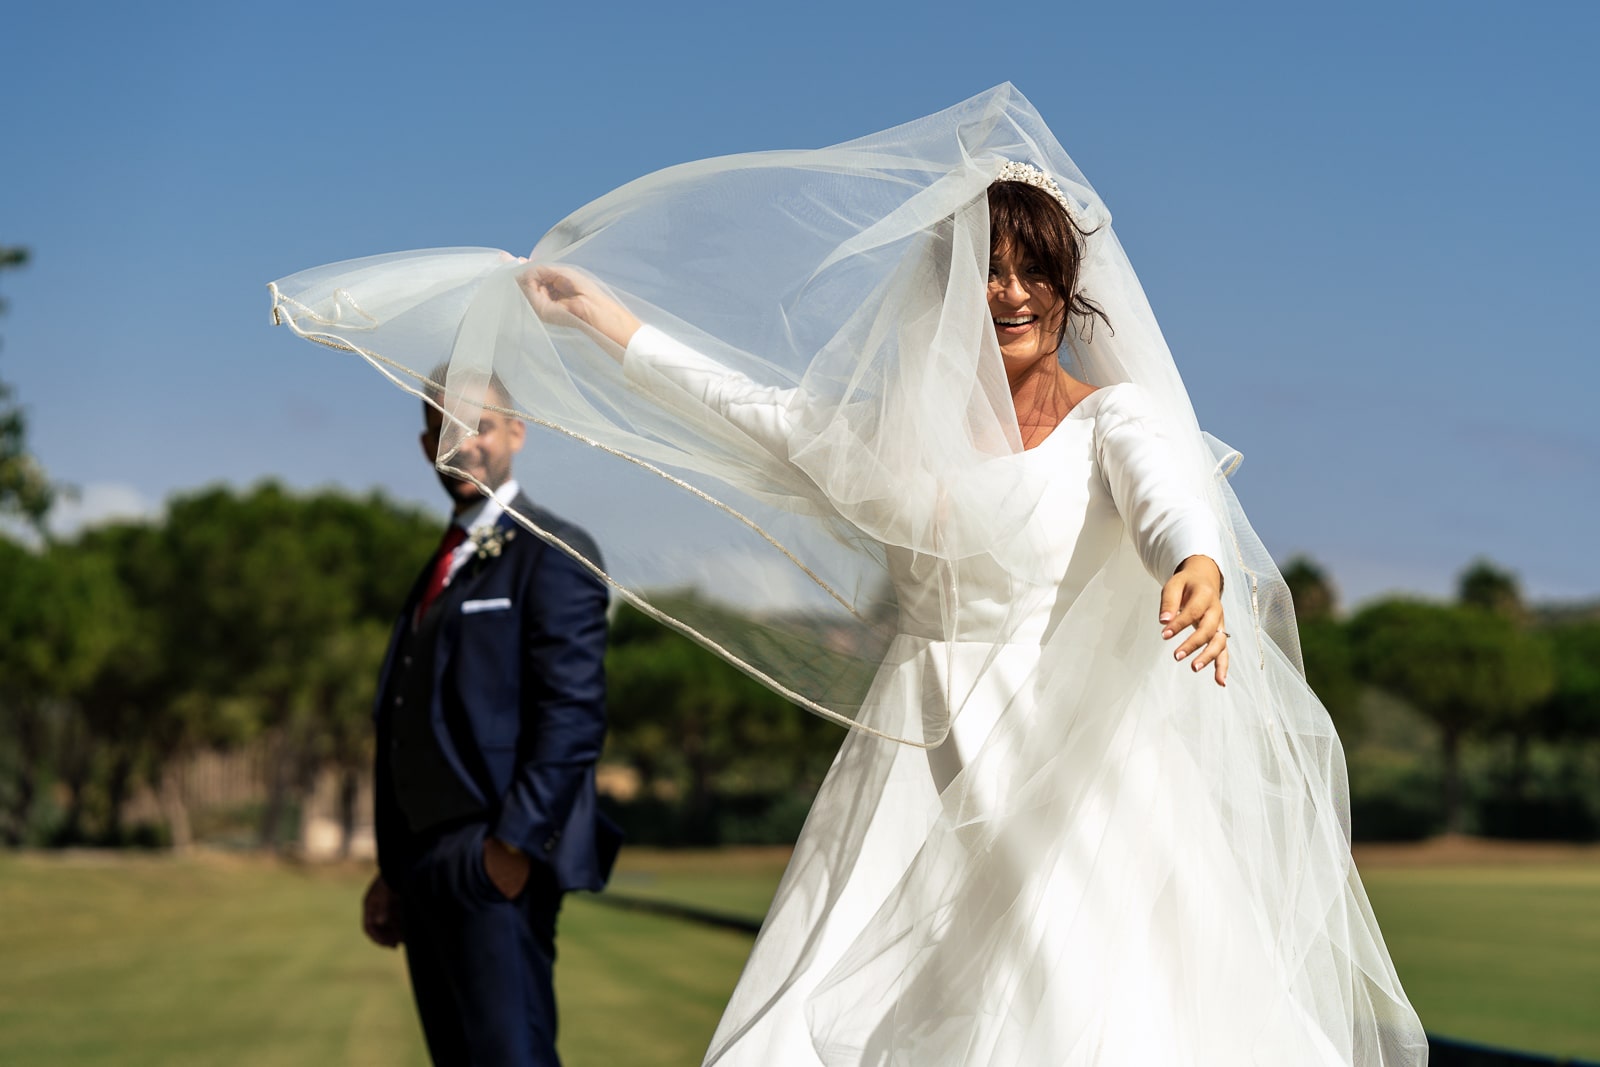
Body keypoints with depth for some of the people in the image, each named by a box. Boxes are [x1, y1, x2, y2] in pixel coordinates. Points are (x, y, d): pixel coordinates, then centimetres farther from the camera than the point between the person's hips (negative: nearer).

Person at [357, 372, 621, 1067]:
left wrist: (514, 845, -19)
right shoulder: (438, 571, 22)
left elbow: (575, 715, -14)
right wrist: (393, 871, 16)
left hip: (498, 862, -8)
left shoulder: (551, 553, -4)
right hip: (428, 866, 8)